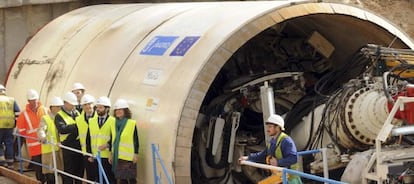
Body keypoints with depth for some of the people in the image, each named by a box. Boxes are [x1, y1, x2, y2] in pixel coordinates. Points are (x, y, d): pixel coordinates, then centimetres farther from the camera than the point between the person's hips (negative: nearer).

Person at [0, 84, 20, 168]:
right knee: (9, 144, 9)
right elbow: (17, 112, 5)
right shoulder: (11, 100, 10)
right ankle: (10, 163, 11)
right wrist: (16, 123, 13)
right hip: (10, 126, 3)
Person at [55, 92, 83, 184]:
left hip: (79, 145, 5)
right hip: (68, 146, -5)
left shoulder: (77, 113, 14)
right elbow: (62, 129, -21)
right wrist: (76, 126, -20)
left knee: (80, 169, 12)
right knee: (69, 169, 1)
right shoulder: (59, 116, -5)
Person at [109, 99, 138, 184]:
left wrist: (136, 154, -7)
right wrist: (111, 153, 14)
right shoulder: (114, 124, 9)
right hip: (117, 156, 5)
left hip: (129, 156, -5)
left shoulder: (132, 123, -6)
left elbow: (136, 140, -4)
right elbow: (112, 140, 15)